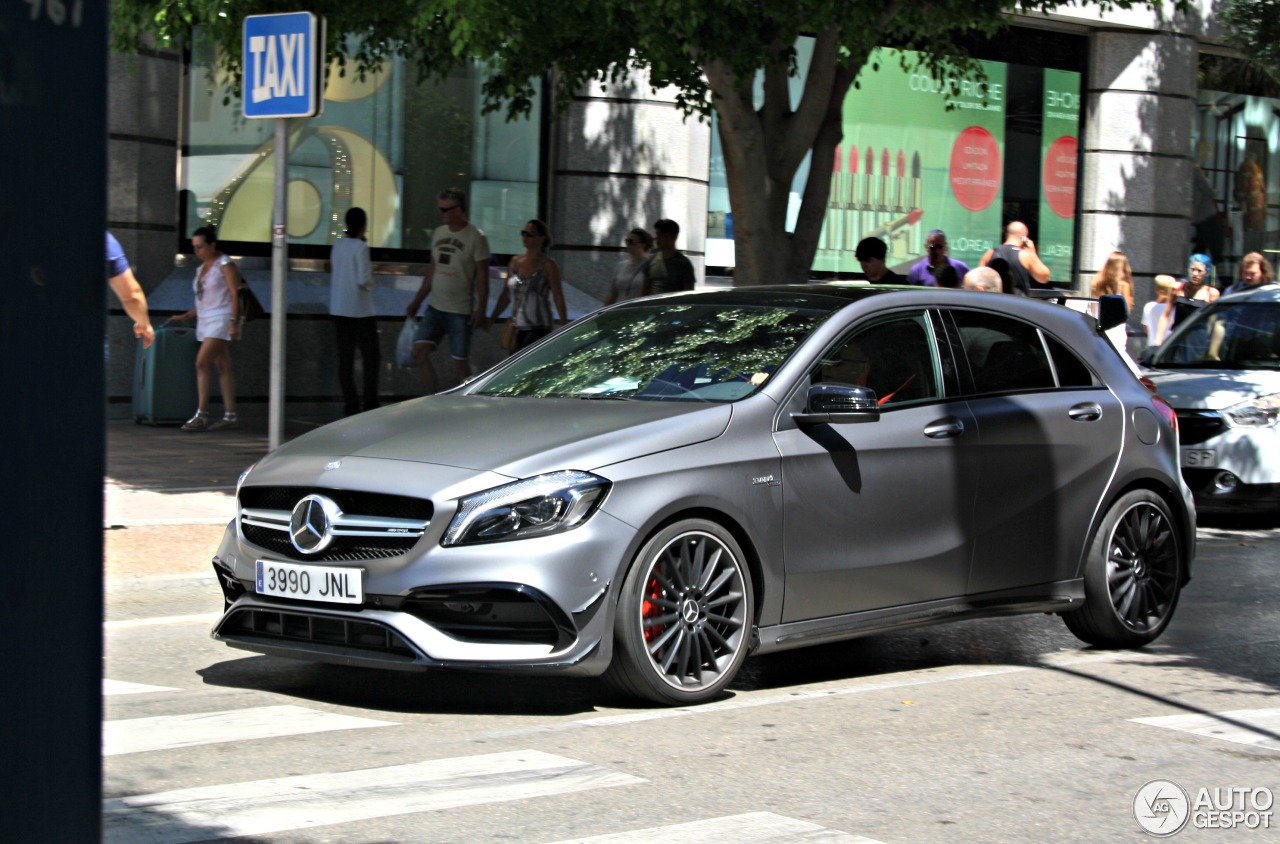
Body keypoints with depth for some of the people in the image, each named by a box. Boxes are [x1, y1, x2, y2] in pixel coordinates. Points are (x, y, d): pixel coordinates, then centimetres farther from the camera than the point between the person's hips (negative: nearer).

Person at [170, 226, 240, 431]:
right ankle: (230, 416, 5)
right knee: (222, 367, 6)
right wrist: (186, 316, 12)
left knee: (202, 363, -17)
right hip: (206, 321, 9)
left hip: (222, 320, -9)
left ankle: (201, 415, -18)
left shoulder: (225, 264, -7)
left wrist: (234, 322, -20)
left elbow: (236, 294, -13)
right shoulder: (201, 268, 17)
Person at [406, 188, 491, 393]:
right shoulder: (438, 233, 11)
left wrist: (480, 309, -16)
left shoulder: (476, 237, -8)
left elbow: (482, 276, -10)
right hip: (435, 307, 6)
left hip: (461, 312, -6)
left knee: (460, 362, -2)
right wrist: (417, 301, 17)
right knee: (419, 351, -6)